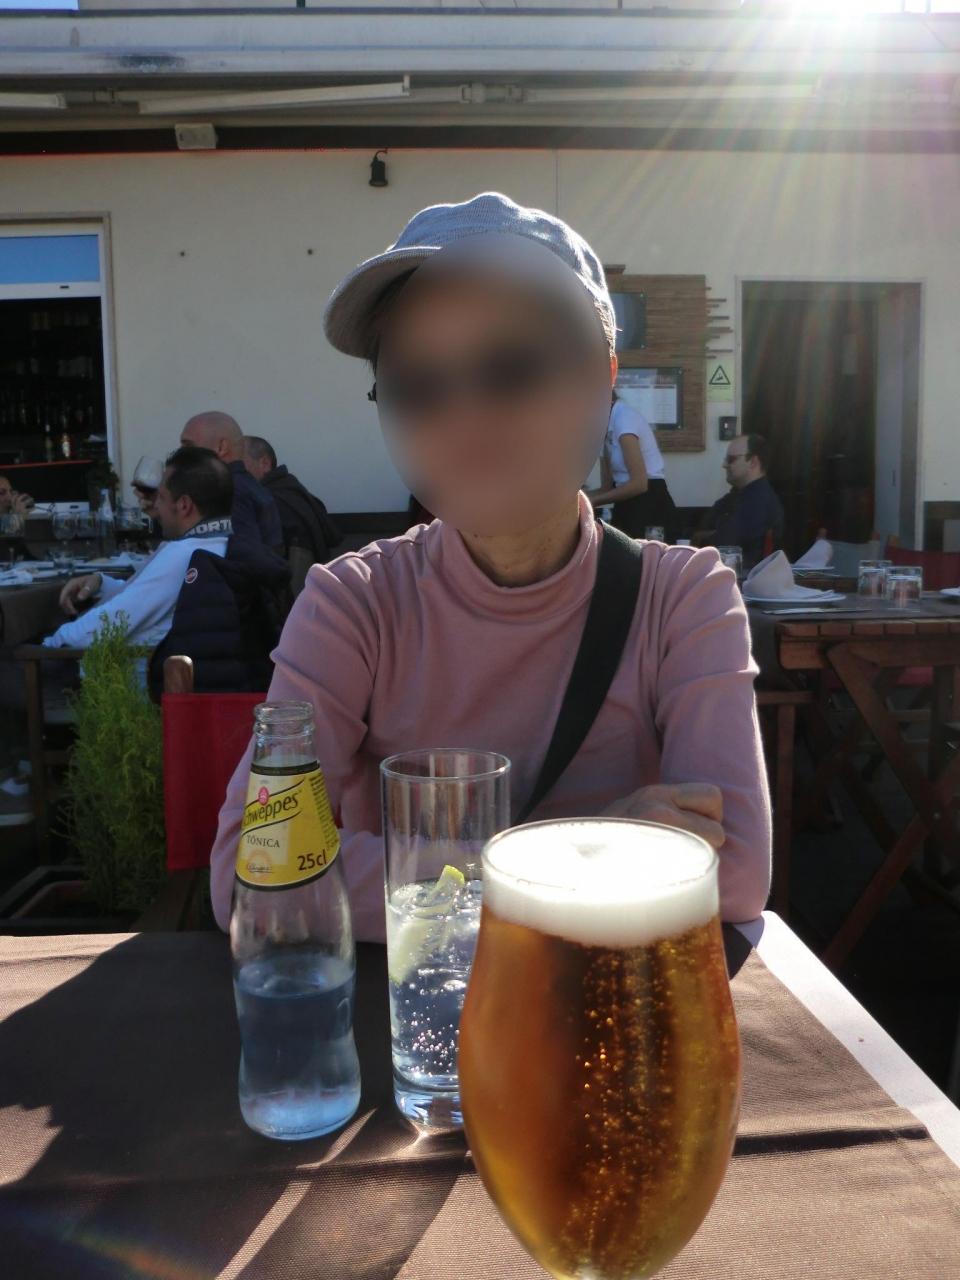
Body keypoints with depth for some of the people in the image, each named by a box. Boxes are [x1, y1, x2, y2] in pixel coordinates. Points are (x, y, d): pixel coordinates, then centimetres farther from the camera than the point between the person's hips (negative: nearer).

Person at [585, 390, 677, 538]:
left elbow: (639, 483, -21)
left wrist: (593, 501, -15)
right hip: (629, 507, 9)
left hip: (650, 506, -9)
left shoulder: (624, 417, -15)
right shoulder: (607, 425, 12)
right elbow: (607, 486, 12)